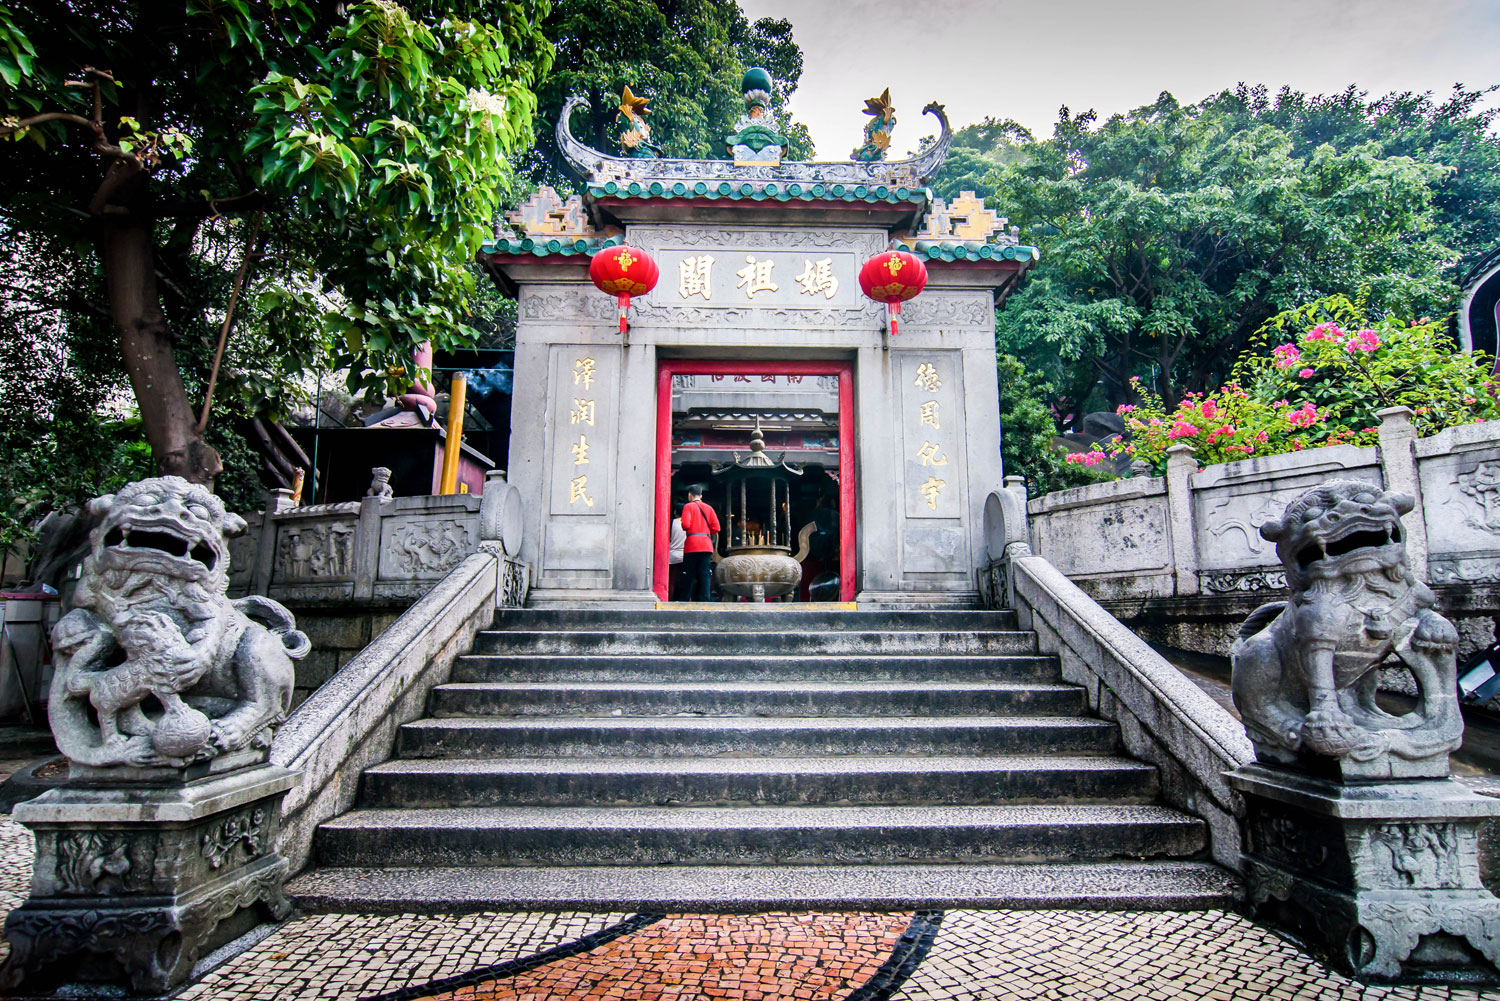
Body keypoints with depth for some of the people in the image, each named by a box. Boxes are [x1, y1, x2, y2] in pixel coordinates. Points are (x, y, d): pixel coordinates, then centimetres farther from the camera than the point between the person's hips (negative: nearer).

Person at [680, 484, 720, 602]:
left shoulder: (688, 506, 1)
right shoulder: (708, 508, 13)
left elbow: (686, 525, -12)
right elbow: (716, 528, 5)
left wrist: (684, 528, 9)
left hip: (692, 546, -3)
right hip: (707, 546, 3)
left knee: (692, 575, 1)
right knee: (704, 575, 1)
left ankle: (691, 600, 1)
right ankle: (704, 600, -6)